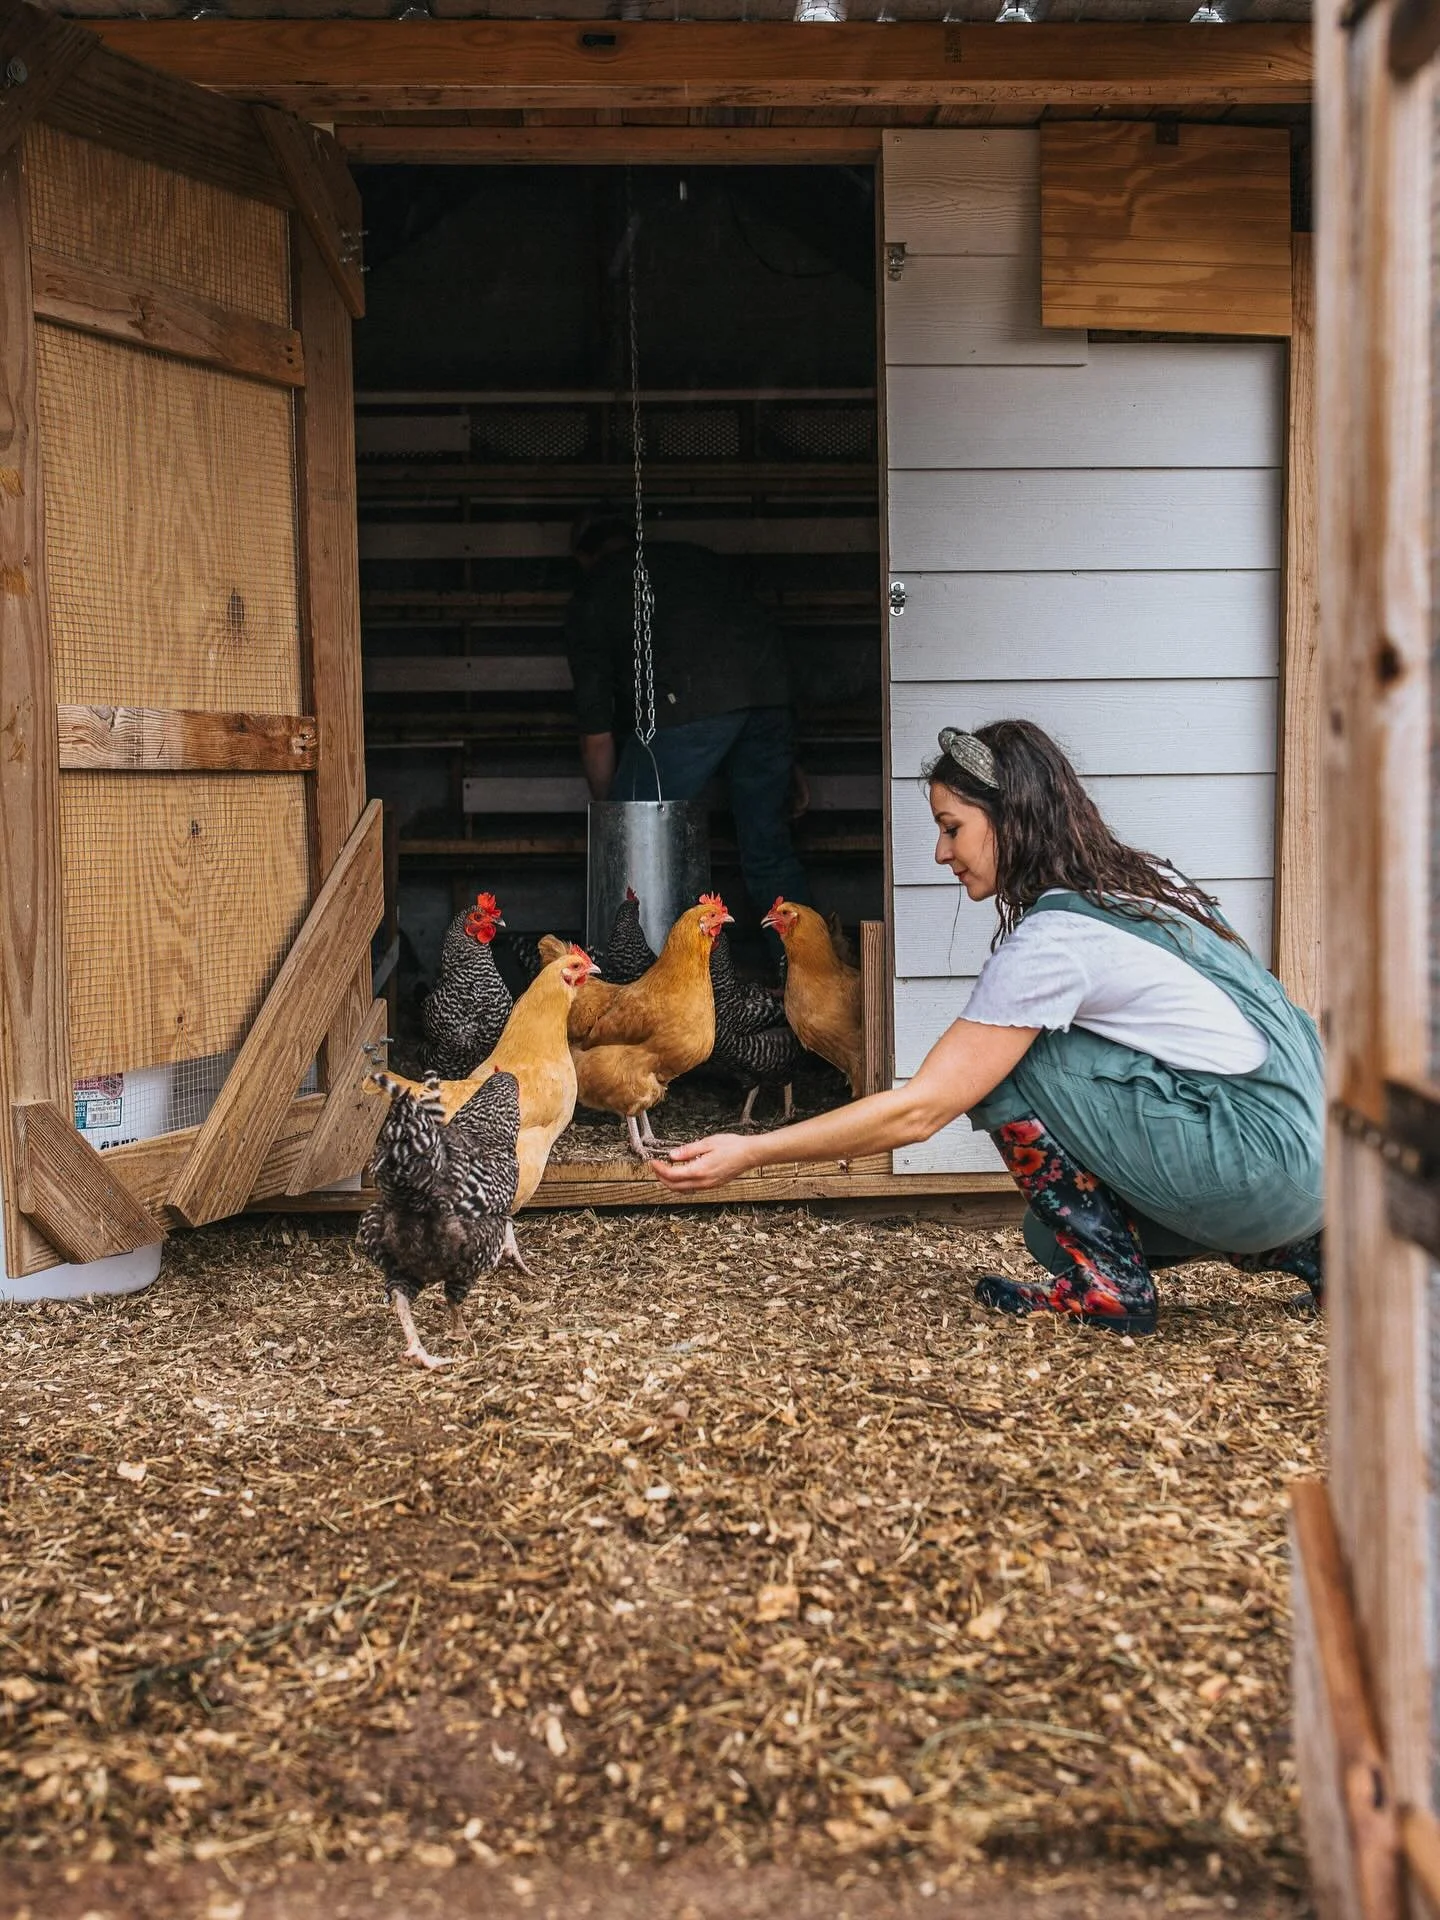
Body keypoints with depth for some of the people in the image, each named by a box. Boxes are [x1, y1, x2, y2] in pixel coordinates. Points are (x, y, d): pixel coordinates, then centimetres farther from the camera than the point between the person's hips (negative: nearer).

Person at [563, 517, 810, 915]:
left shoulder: (591, 599, 21)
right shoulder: (696, 556, 33)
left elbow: (597, 733, 16)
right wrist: (784, 762, 33)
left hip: (689, 703, -5)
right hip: (768, 688, 5)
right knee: (768, 848, 16)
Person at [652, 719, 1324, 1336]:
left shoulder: (1051, 940, -17)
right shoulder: (1145, 880, 9)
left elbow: (917, 1111, -17)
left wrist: (749, 1153, -12)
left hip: (1259, 1159, -9)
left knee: (1007, 1064, -9)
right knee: (1057, 1229, 22)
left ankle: (1107, 1283, -5)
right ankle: (1298, 1250, 16)